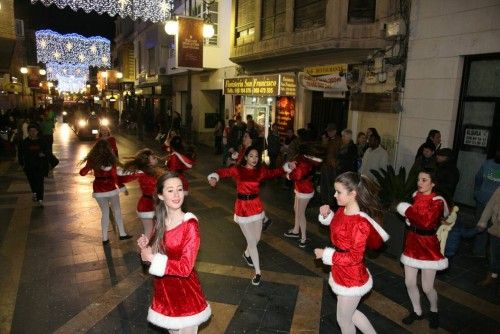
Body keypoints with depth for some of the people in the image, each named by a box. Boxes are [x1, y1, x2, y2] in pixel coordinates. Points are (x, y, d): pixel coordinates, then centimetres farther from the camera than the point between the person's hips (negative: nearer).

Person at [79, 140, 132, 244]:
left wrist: (88, 165, 19)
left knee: (104, 213, 14)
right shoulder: (111, 159, -11)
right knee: (117, 211, 15)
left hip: (99, 191, 2)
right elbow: (114, 175, -9)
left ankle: (105, 238, 17)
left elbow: (82, 173, 3)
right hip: (111, 188, -2)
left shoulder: (92, 160, -5)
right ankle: (122, 234, 23)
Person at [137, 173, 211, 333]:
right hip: (164, 290, 6)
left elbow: (185, 268, -25)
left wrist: (152, 258, -21)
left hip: (185, 293, -6)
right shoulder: (160, 221, -4)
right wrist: (147, 246, -12)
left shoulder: (190, 225, -22)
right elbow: (159, 251, 8)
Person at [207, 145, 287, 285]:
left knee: (257, 238, 17)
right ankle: (258, 273, 15)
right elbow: (223, 171, -18)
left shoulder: (261, 170, 0)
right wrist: (214, 177, -39)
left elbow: (273, 173, 8)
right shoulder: (237, 170, -11)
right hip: (242, 207, -4)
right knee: (252, 241, 0)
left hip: (257, 206, 4)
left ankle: (247, 254, 50)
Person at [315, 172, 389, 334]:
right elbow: (335, 225, 16)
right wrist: (326, 214, -4)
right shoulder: (342, 210, -5)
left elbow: (355, 257, -26)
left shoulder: (360, 223, -29)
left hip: (352, 278, -8)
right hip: (341, 273, 8)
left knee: (343, 320, 16)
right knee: (349, 313, 28)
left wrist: (325, 254, -20)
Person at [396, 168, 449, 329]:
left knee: (427, 287, 4)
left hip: (428, 246, -5)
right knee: (409, 282, 10)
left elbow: (427, 222, -31)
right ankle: (417, 311, 33)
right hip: (412, 243, 6)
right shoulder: (416, 196, 2)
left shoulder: (437, 201, -16)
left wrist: (408, 211, -23)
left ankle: (434, 311, 35)